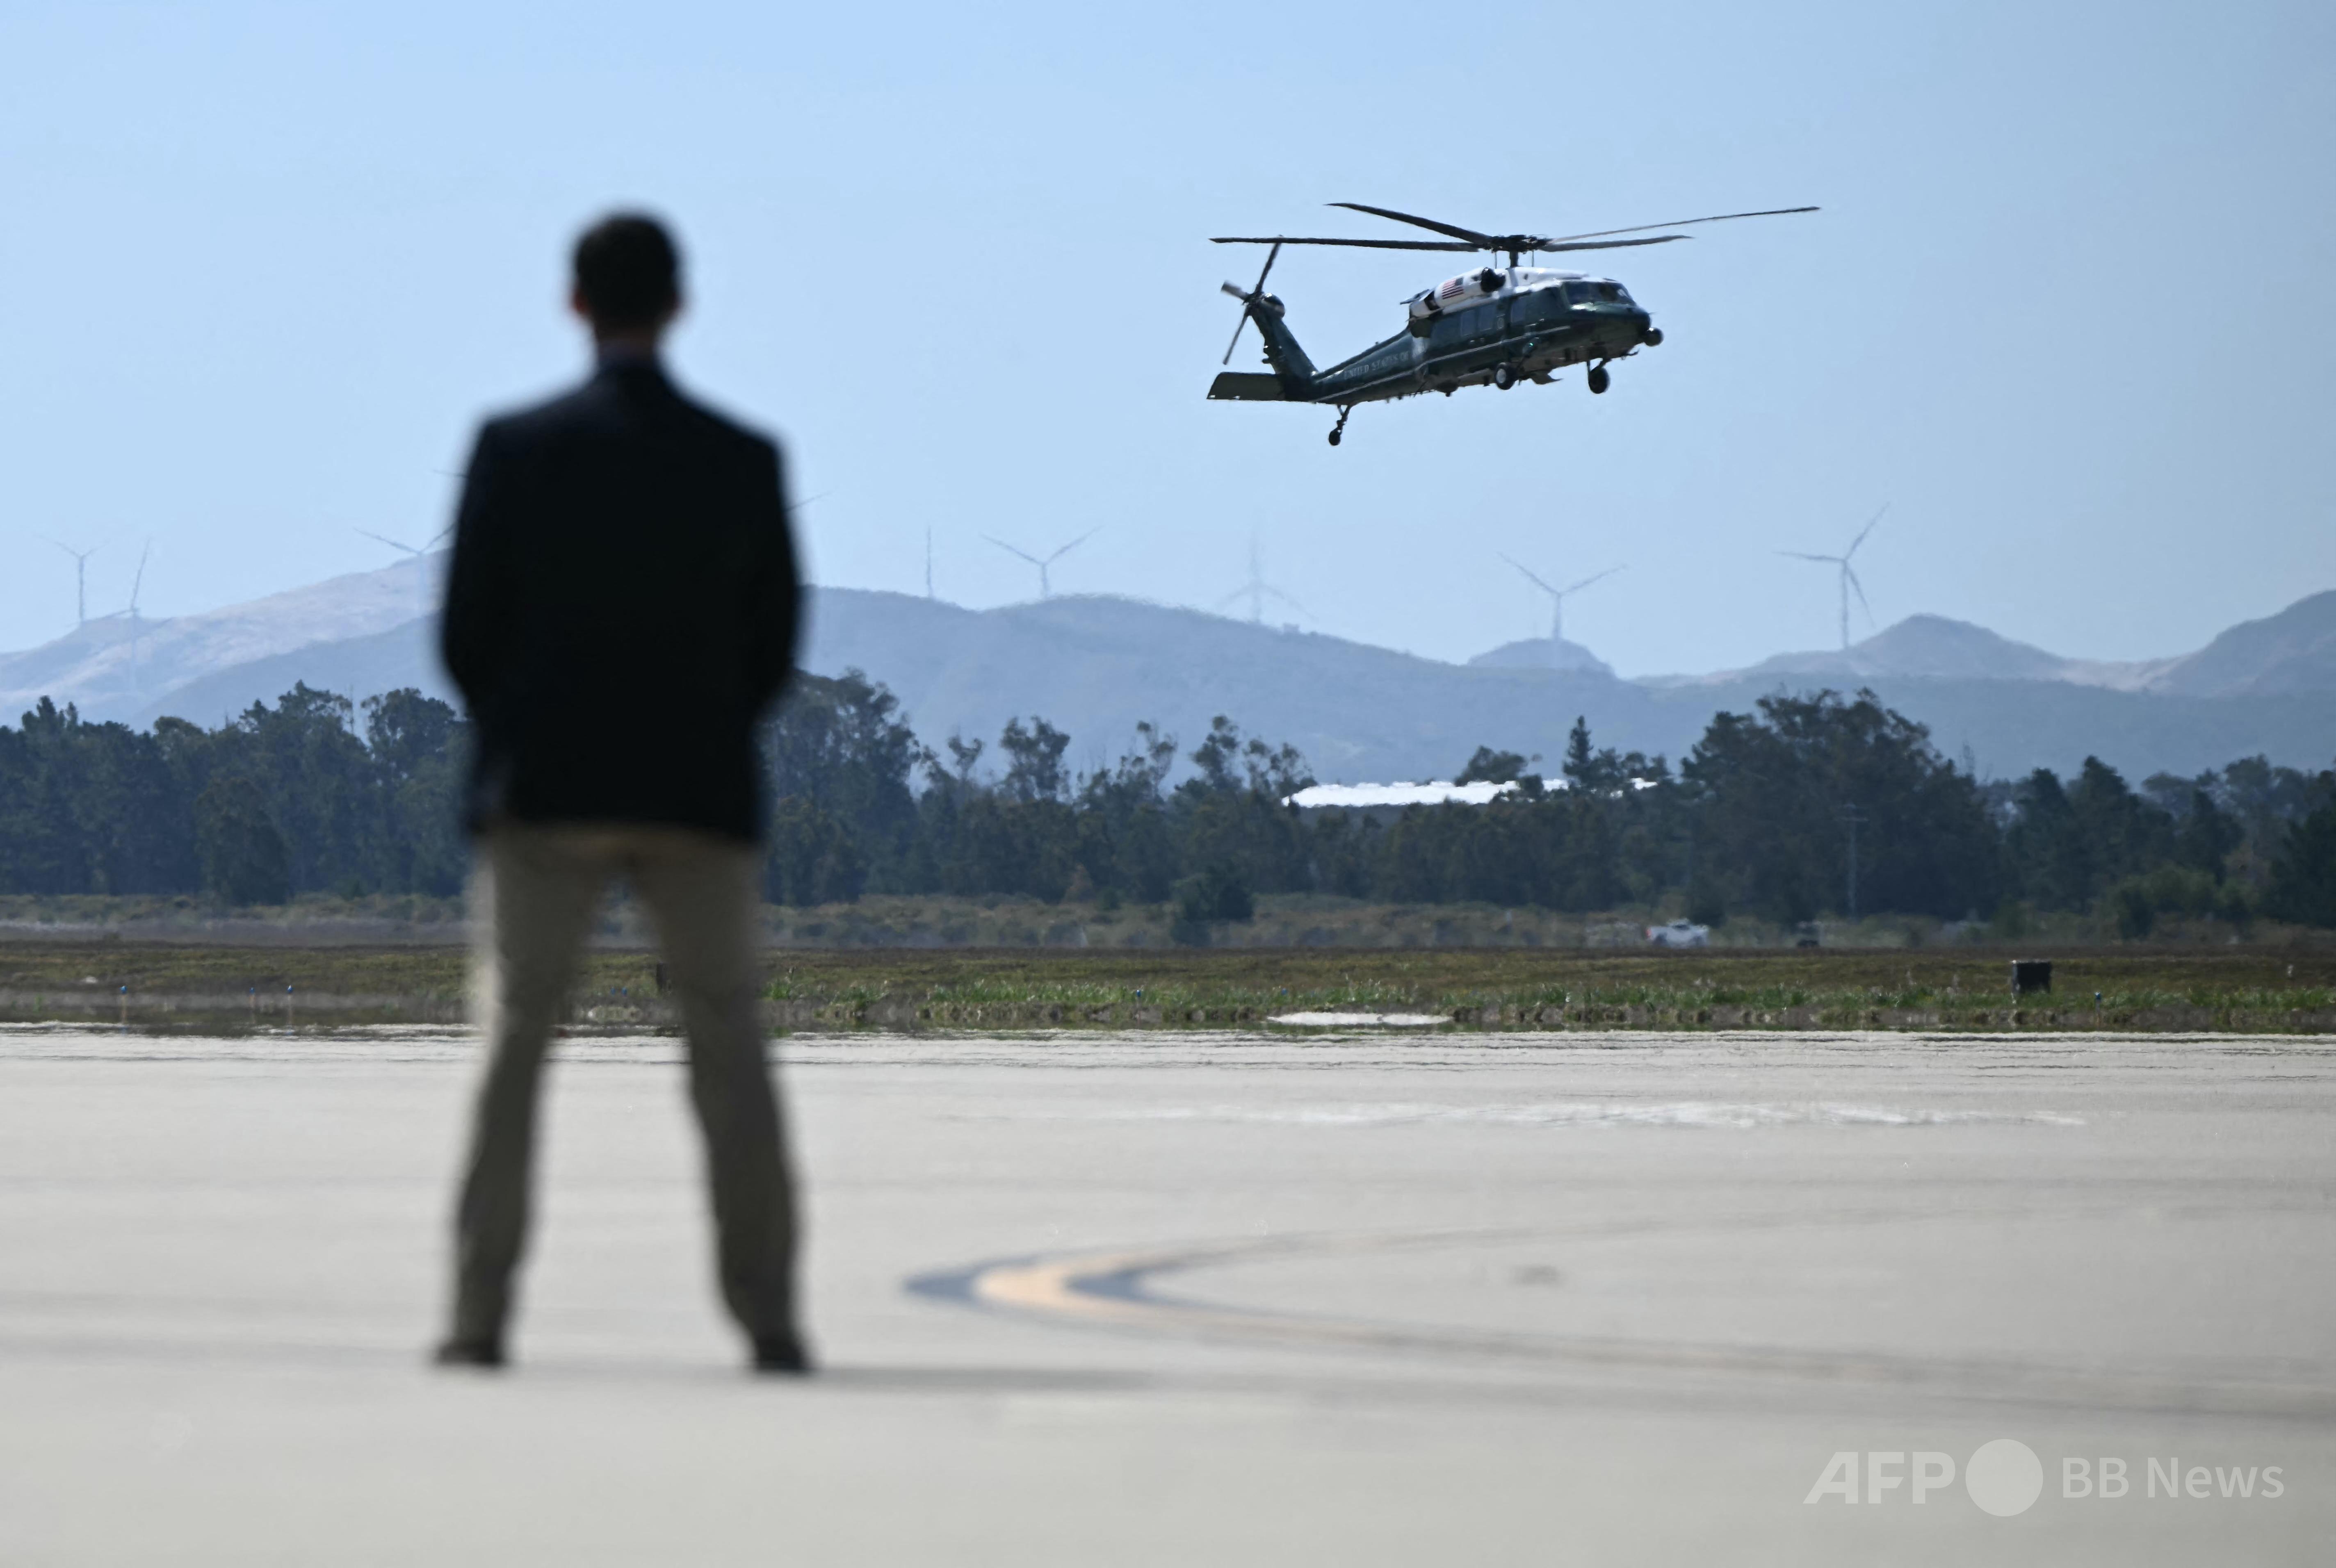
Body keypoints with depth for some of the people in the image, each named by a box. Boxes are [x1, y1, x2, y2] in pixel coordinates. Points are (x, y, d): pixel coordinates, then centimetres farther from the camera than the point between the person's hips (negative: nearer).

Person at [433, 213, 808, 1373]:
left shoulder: (515, 449, -5)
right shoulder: (745, 461, -1)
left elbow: (467, 635, -3)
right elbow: (773, 646, 2)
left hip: (544, 794, -1)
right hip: (702, 797, 1)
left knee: (514, 1039, 4)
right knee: (730, 1046, 6)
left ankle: (480, 1314, -3)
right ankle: (769, 1315, -1)